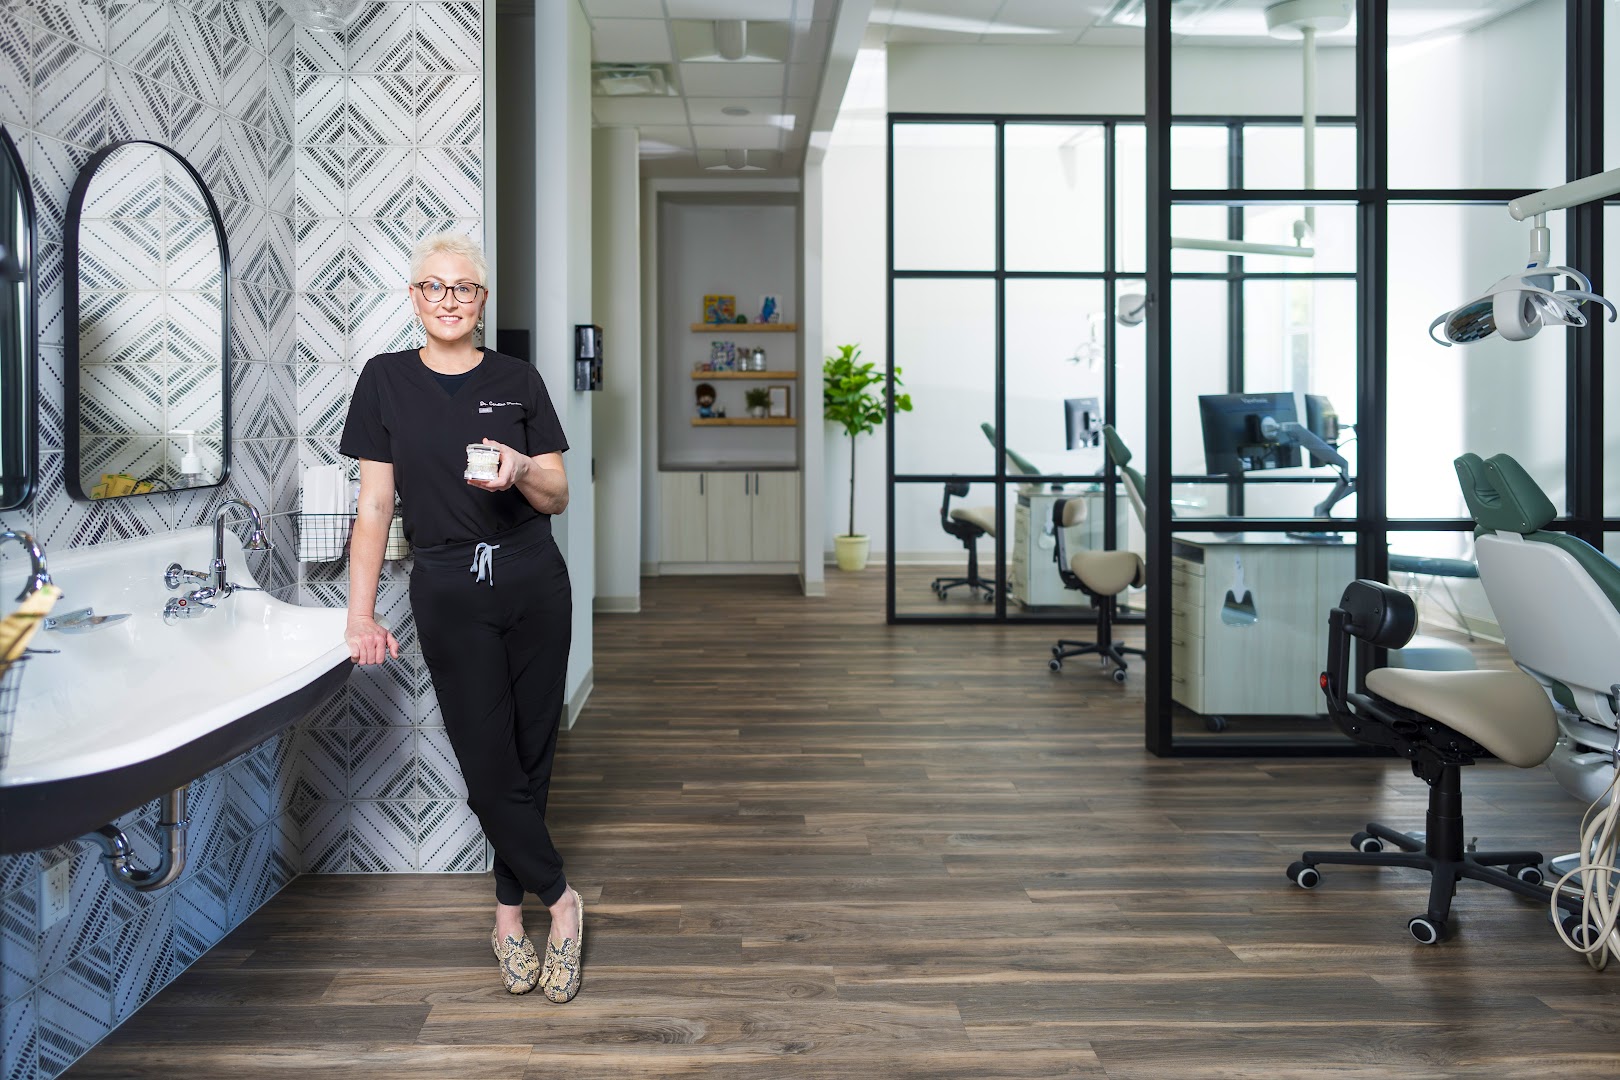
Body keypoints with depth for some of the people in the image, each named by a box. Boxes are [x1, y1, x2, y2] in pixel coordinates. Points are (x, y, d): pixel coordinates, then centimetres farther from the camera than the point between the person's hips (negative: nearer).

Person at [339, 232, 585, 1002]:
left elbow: (558, 497, 5)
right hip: (449, 590, -1)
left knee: (531, 755, 6)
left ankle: (509, 915, 22)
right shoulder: (387, 380, 3)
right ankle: (559, 899, 15)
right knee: (488, 764, -3)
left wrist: (520, 471, -18)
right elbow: (375, 504, 1)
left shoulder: (517, 381, 4)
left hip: (533, 583, 2)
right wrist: (360, 613, -5)